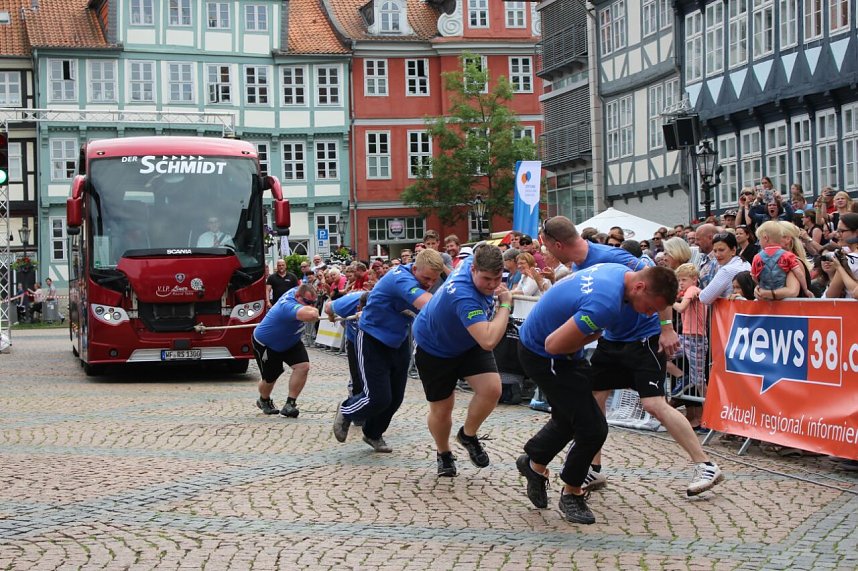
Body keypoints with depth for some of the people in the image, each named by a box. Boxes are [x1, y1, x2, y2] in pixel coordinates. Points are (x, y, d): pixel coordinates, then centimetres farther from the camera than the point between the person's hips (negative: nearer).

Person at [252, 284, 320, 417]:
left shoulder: (296, 290, -14)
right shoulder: (288, 306, -42)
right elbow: (312, 315, -60)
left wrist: (311, 308, -3)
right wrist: (314, 310, -38)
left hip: (289, 340, 8)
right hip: (266, 343, -8)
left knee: (303, 366, -15)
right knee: (270, 378, 9)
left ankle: (290, 404, -5)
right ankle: (264, 401, 45)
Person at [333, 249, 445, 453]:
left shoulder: (422, 279, -4)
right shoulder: (401, 278, -33)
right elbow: (428, 303, -48)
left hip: (398, 342, 8)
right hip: (372, 341, -8)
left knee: (395, 398, 9)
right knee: (378, 398, -11)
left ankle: (374, 434, 34)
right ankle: (346, 412, 21)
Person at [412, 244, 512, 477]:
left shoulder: (473, 261, -19)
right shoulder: (463, 296, -43)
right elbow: (489, 341, -52)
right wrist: (505, 304, -41)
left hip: (469, 343, 6)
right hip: (435, 348, -6)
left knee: (492, 389, -16)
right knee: (441, 410, 3)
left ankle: (468, 435, 12)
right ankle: (443, 453, 35)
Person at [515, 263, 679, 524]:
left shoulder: (620, 271, -7)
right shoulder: (606, 304, -37)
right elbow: (554, 345, -33)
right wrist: (595, 336, -17)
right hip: (543, 355, -10)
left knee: (569, 417, 27)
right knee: (592, 429, -7)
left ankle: (534, 463, 49)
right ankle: (571, 494, 14)